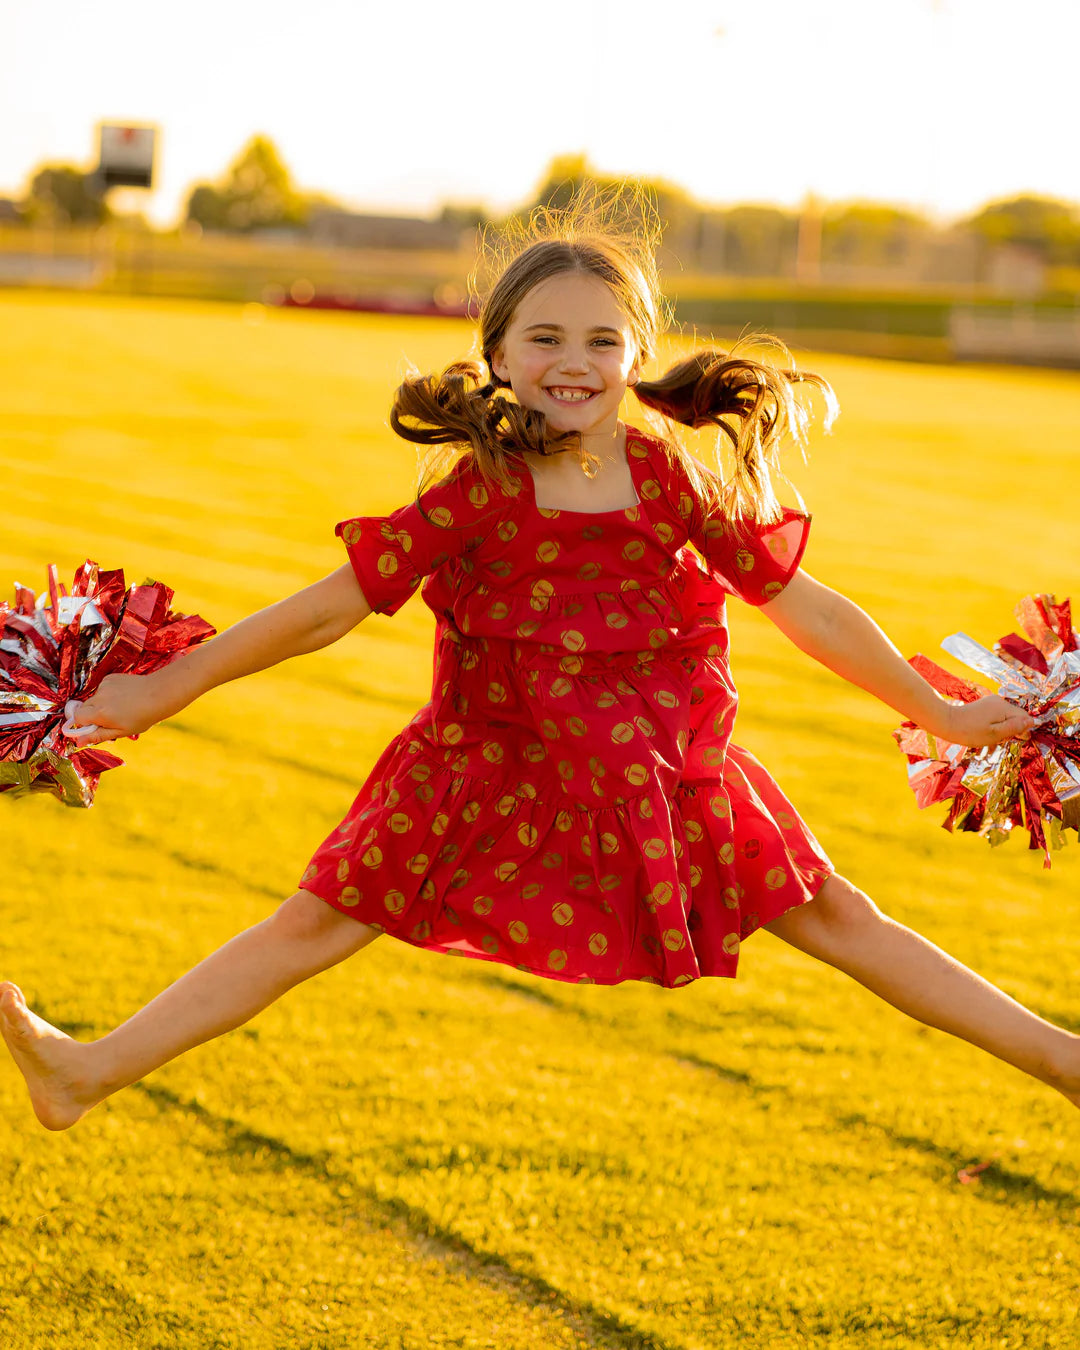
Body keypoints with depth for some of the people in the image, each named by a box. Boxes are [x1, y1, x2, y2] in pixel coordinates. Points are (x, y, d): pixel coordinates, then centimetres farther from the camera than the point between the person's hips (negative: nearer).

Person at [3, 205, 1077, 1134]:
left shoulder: (678, 485, -11)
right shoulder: (477, 495, -12)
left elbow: (807, 610, 0)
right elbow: (325, 610, -7)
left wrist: (939, 714, 6)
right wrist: (164, 690, -5)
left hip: (660, 774, 0)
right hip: (494, 772, 0)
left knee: (837, 920, 6)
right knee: (315, 924, -2)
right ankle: (89, 1075, 0)